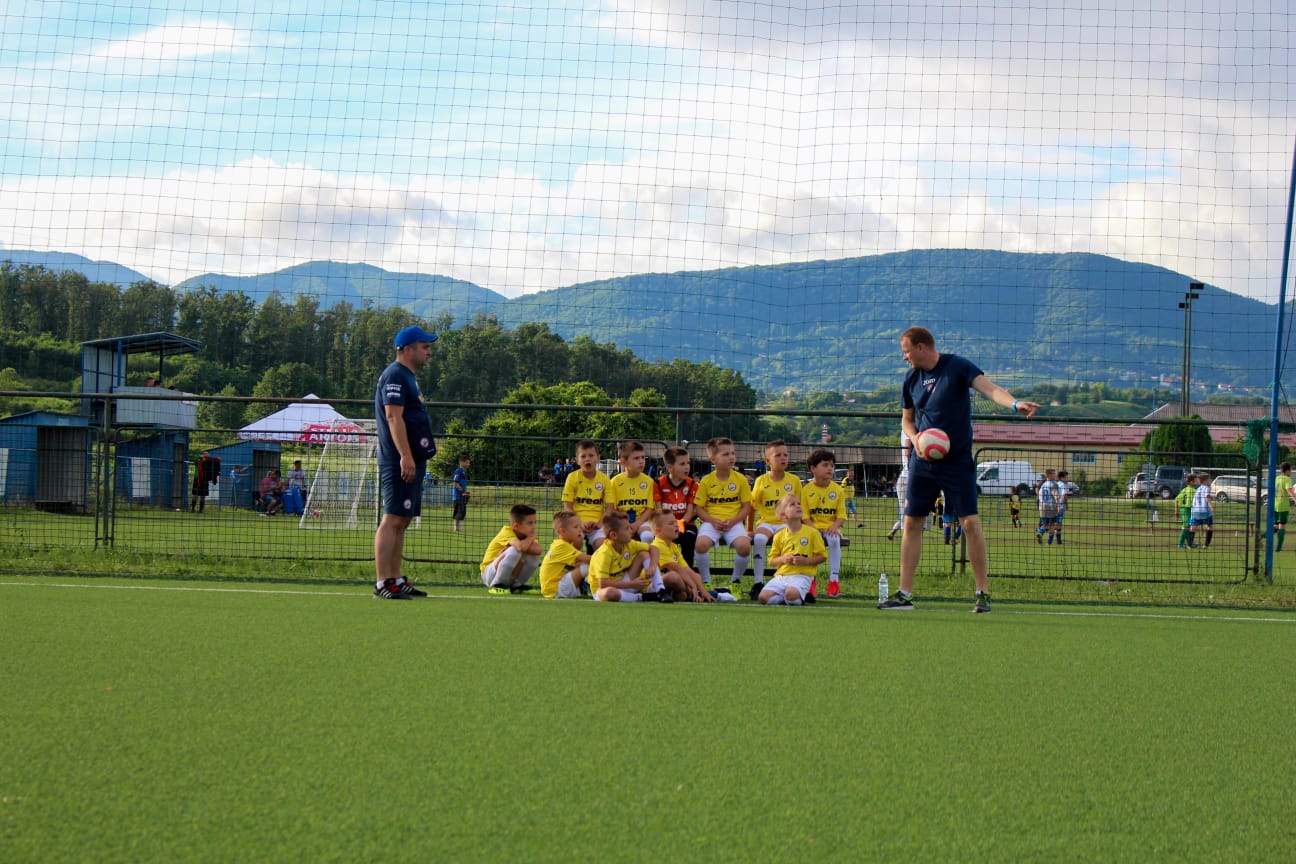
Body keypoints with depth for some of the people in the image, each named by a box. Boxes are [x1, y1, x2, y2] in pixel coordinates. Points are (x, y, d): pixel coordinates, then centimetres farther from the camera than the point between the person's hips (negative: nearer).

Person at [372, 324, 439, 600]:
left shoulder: (407, 377, 21)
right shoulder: (395, 375, -11)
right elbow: (393, 416, -20)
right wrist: (406, 456, -26)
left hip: (412, 461, 11)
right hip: (399, 461, -11)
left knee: (402, 521, 12)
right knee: (393, 520, -12)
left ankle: (396, 580, 15)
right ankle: (383, 583, -14)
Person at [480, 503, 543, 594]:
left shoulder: (527, 535, 0)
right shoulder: (506, 532, -22)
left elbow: (539, 550, -18)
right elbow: (521, 547, -41)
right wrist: (531, 537, -21)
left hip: (509, 576, 7)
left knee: (534, 556, -11)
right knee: (514, 551, -32)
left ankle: (516, 585, 5)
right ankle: (496, 585, -15)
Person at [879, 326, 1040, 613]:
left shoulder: (958, 367, -9)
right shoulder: (912, 378, 8)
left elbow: (990, 389, -21)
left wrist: (1015, 404, -41)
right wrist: (916, 439, -3)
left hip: (957, 461, -5)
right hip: (922, 463, 5)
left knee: (970, 523, -8)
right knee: (912, 523, 3)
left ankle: (983, 592, 1)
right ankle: (904, 594, 10)